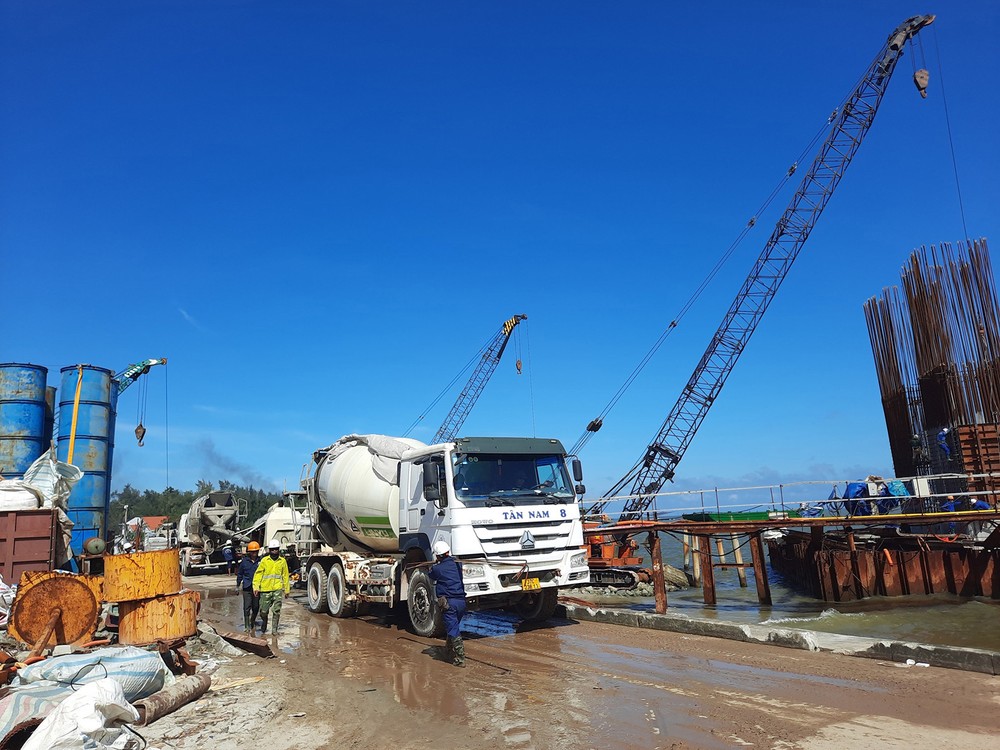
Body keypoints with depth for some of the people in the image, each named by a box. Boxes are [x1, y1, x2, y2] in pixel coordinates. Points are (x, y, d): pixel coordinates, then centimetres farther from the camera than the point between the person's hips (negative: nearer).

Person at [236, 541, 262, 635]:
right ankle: (247, 626, 1)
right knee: (247, 607, -4)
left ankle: (253, 621, 33)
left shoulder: (260, 561, 0)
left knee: (256, 607, 10)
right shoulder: (244, 561, 0)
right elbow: (240, 574, 11)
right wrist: (238, 585, 14)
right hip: (247, 587, -1)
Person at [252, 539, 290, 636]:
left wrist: (287, 589, 14)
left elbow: (285, 576, 13)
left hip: (278, 589, 0)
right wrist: (256, 587, -8)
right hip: (265, 589, 0)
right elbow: (258, 574, 0)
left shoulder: (282, 561, 7)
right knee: (264, 611, 7)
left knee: (276, 610, -6)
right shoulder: (264, 561, 1)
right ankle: (263, 628, 32)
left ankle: (274, 629, 5)